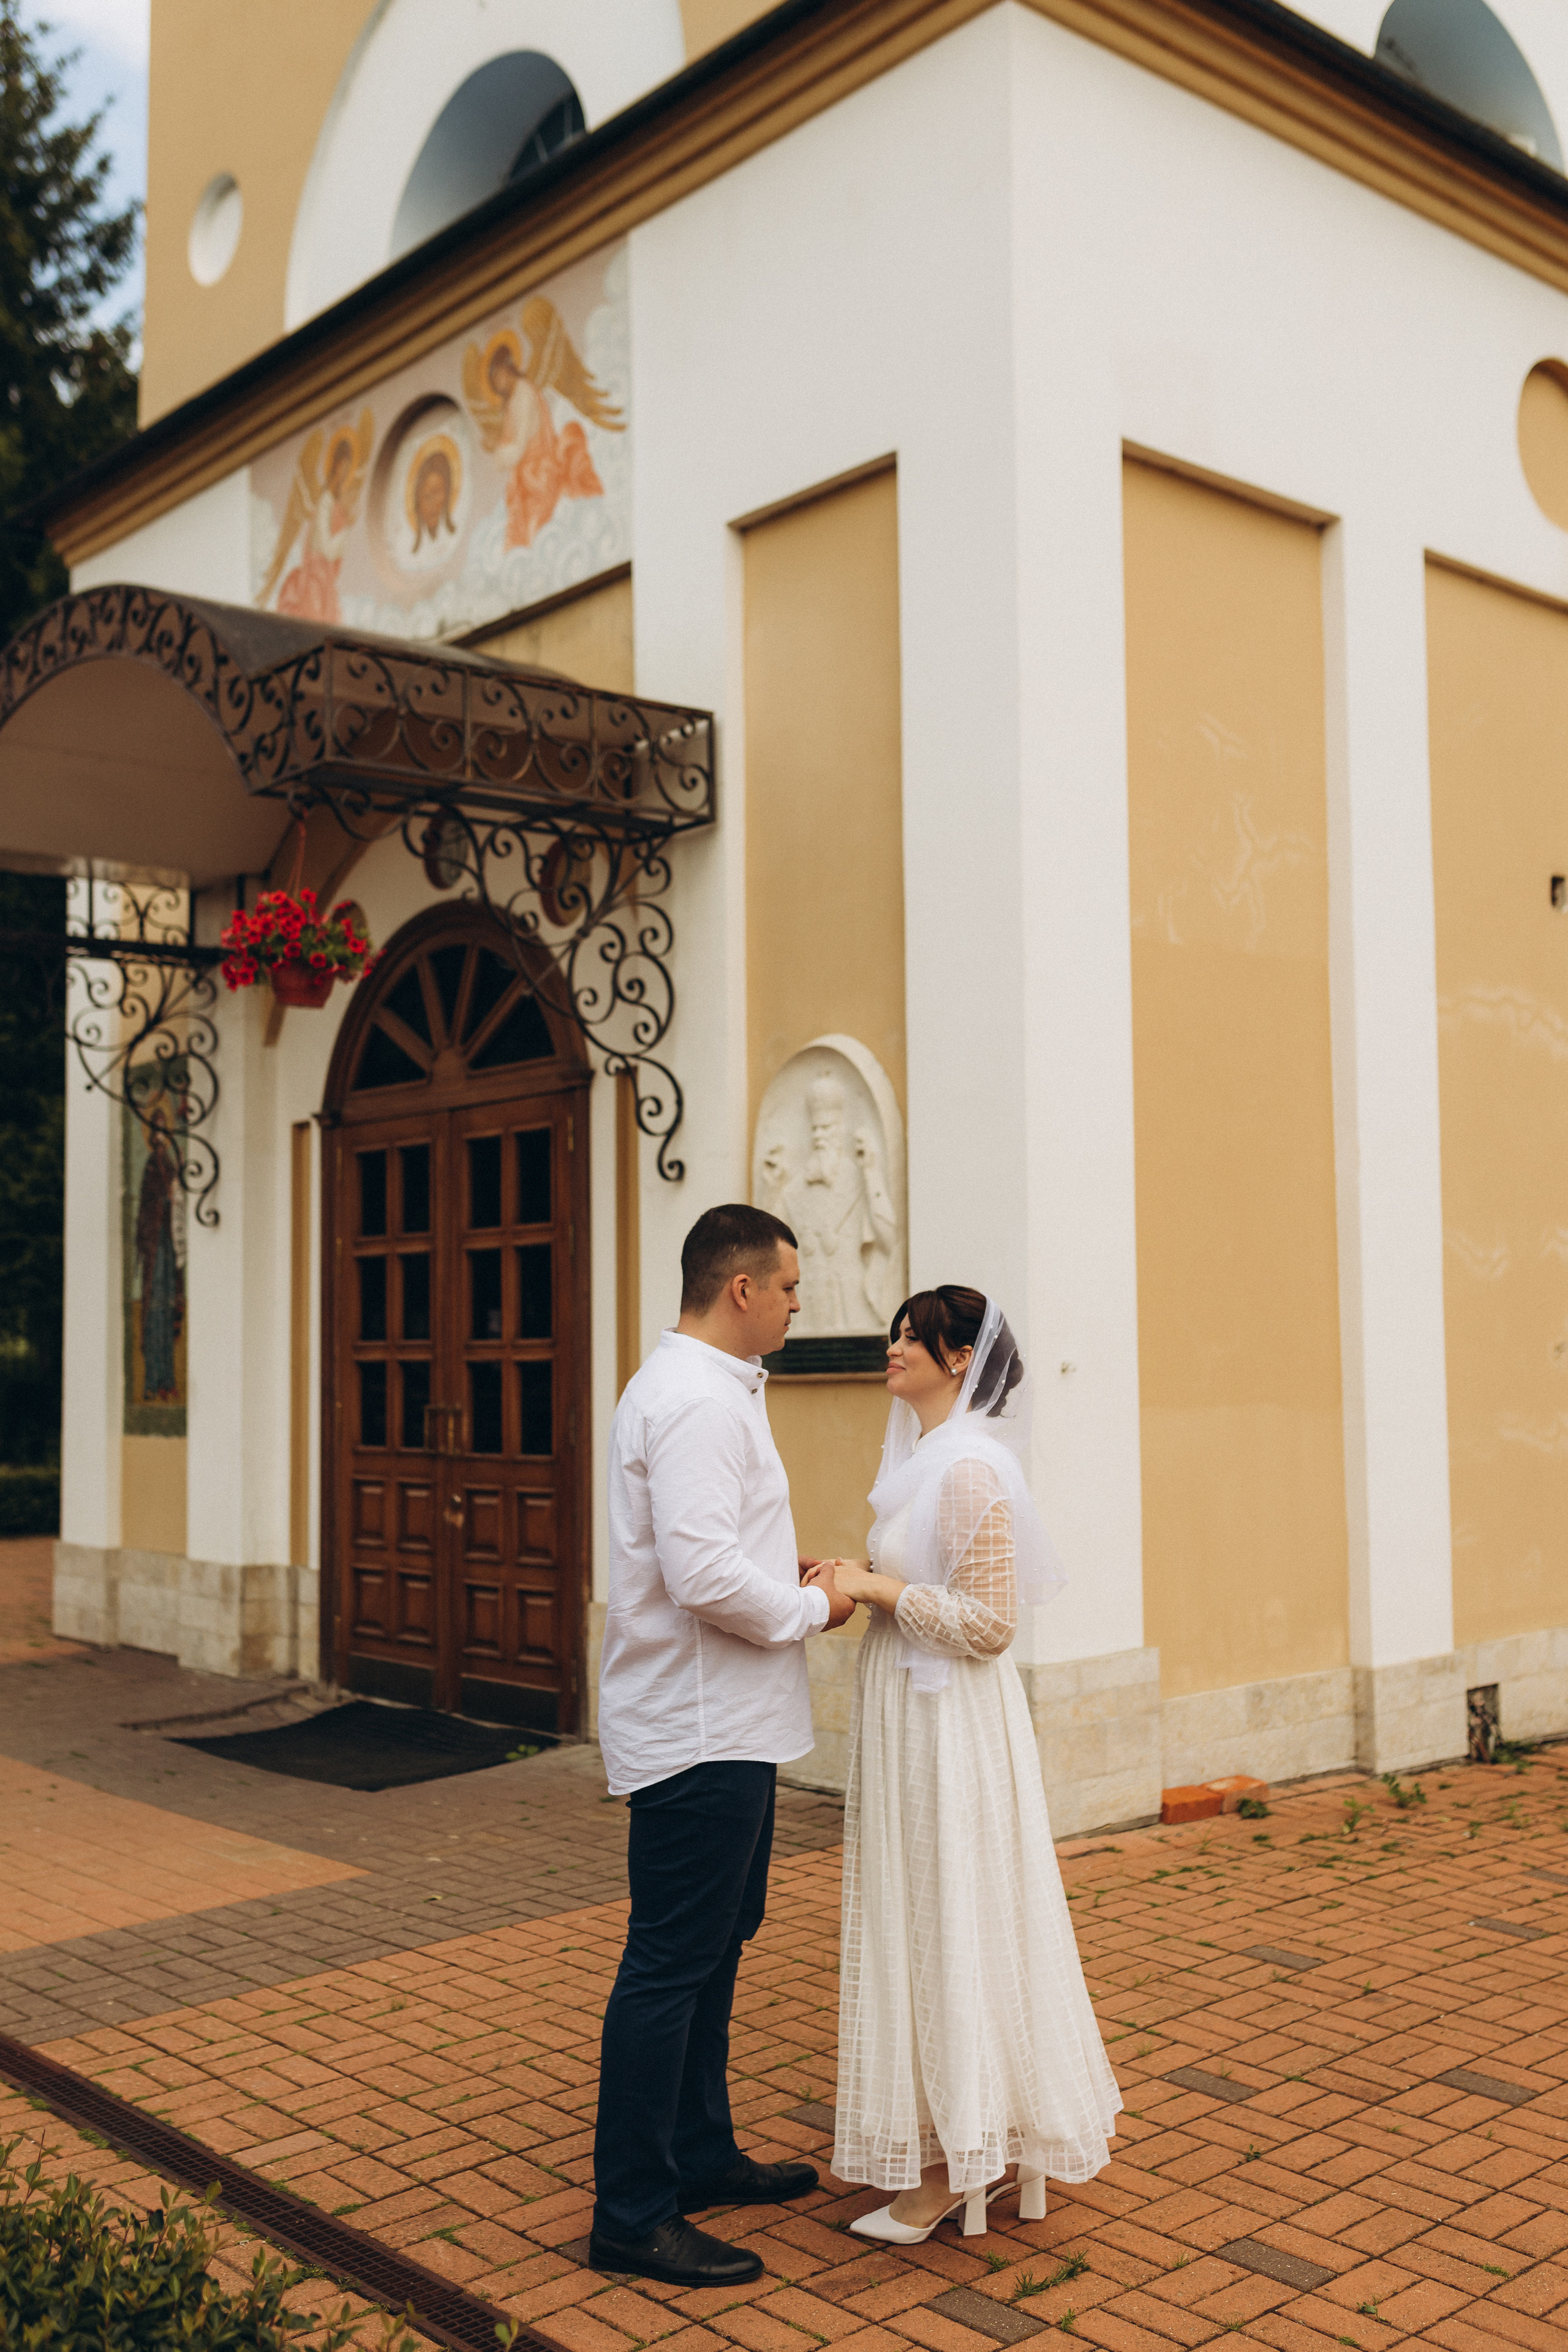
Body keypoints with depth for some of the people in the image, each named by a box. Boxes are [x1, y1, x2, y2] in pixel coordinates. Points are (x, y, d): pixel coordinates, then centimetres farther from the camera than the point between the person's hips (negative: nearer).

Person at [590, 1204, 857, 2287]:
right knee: (671, 1965, -2)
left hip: (724, 1725, 11)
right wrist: (813, 1609, -14)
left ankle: (701, 2153, 35)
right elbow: (706, 1577, -28)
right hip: (698, 1730, -11)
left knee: (714, 1946, 20)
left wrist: (788, 1571, 9)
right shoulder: (697, 1401, -21)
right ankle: (631, 2214, 9)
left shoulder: (704, 1386, 14)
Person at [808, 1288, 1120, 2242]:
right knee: (928, 1923, 16)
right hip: (913, 1710, 10)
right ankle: (987, 2141, 28)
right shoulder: (927, 1456, 11)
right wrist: (862, 1578, 6)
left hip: (951, 1725, -10)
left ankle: (957, 2162, 13)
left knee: (947, 1922, 0)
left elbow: (988, 1622, -22)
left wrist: (880, 1587, -19)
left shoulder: (970, 1468, -19)